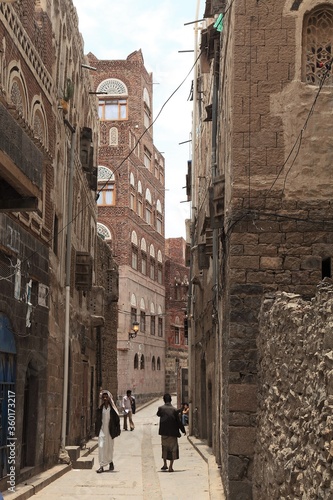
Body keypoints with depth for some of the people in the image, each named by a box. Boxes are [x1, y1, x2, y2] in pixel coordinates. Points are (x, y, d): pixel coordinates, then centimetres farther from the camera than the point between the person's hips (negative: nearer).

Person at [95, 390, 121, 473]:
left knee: (109, 447, 12)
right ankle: (102, 466, -6)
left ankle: (111, 463, 35)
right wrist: (97, 431, 4)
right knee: (101, 446, -7)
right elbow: (97, 419, 7)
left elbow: (117, 419, -3)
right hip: (102, 430, 1)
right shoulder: (100, 408, 3)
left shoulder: (112, 408, -4)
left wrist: (117, 430, -8)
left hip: (110, 430, -1)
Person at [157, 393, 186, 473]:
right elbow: (178, 421, -4)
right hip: (173, 432, -1)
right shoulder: (174, 410, -8)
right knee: (173, 449, 6)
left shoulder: (161, 408, -5)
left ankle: (165, 464, 17)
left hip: (164, 432, 2)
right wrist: (183, 430, 6)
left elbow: (158, 414, 17)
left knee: (164, 447, 19)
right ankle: (171, 466, 1)